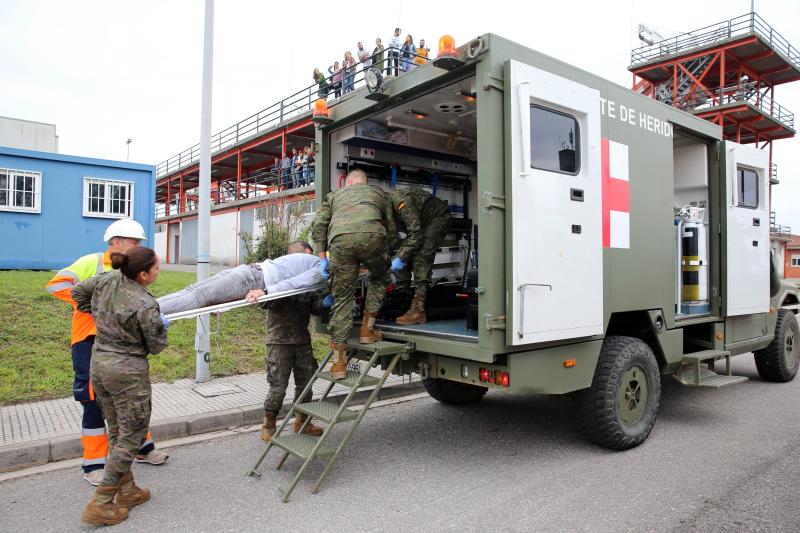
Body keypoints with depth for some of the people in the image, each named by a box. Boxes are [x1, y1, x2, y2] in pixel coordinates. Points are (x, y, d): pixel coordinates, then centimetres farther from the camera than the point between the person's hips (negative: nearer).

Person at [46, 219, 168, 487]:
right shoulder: (91, 263, -8)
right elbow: (56, 284, -15)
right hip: (90, 343, -6)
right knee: (95, 401, 2)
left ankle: (142, 448, 32)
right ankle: (94, 464, 18)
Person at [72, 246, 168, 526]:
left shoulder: (107, 280, -4)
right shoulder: (146, 306, -22)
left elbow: (78, 292, 14)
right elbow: (156, 346, -10)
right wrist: (162, 326, 8)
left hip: (99, 364, 8)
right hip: (128, 372, -8)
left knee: (116, 431, 19)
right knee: (132, 436, 7)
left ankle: (128, 491, 31)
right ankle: (100, 505, 10)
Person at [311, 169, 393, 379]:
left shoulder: (335, 195, 35)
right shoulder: (378, 192, 36)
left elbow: (319, 224, 20)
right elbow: (391, 226, 29)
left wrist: (322, 257, 19)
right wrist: (394, 258, 39)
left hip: (340, 239, 1)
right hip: (372, 235, 0)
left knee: (342, 298, 8)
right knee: (378, 279, 29)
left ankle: (339, 363, 11)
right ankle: (367, 330, 26)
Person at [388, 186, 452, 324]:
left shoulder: (400, 201, -34)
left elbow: (416, 234, -33)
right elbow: (392, 239, 0)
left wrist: (401, 258, -31)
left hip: (439, 217, -9)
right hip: (422, 222, 9)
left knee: (421, 258, -22)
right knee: (401, 259, -3)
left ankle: (418, 311, -24)